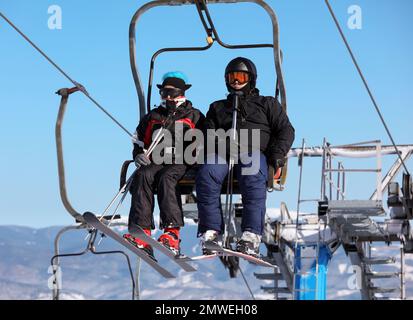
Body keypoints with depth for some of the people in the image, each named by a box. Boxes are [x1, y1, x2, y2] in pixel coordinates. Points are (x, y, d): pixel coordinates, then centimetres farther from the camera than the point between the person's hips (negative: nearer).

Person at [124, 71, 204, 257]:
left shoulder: (194, 116, 17)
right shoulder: (152, 118, 27)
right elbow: (139, 142, 30)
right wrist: (139, 155, 8)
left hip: (182, 165, -3)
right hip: (156, 163, 3)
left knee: (166, 177, -38)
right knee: (144, 175, -32)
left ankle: (172, 234, -48)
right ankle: (141, 231, -45)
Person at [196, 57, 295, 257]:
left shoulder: (267, 104, 28)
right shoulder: (218, 108, 35)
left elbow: (286, 131, 17)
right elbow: (207, 135, 24)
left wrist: (277, 158, -2)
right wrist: (208, 154, 0)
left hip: (254, 152, -2)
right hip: (222, 154, 2)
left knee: (252, 178, -39)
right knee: (206, 175, -35)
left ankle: (251, 236, -49)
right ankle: (211, 232, -41)